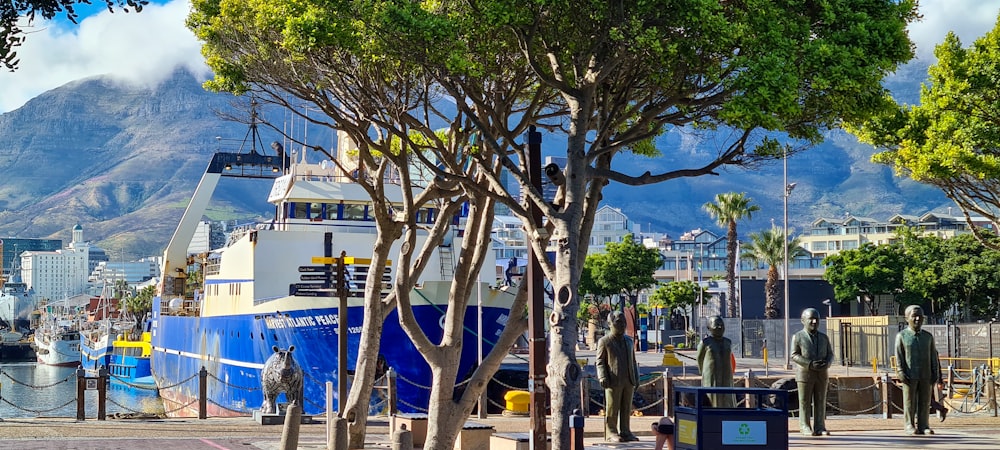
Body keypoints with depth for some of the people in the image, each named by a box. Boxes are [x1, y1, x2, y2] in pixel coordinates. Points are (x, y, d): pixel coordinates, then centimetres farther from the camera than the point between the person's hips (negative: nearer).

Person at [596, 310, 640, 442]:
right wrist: (603, 377, -13)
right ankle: (611, 433, 3)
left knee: (626, 408, 7)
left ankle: (625, 432, 13)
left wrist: (636, 377, 13)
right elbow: (600, 361, -1)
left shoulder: (629, 341, 18)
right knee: (612, 408, -2)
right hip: (614, 381, -5)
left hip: (629, 381, 5)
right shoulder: (604, 341, 1)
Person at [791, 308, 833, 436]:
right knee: (805, 402, -2)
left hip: (822, 375, 4)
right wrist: (810, 364, -19)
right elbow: (794, 355, -8)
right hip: (805, 373, -4)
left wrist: (827, 363, -11)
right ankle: (805, 427, 3)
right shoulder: (798, 337, -1)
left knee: (820, 401, 4)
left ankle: (820, 427, 8)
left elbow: (830, 354, 12)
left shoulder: (824, 337, 12)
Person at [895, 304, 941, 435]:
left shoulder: (928, 336, 12)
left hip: (926, 376, 3)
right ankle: (909, 426, 5)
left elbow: (934, 356, 12)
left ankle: (923, 425, 10)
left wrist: (935, 374, 4)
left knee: (925, 402, 4)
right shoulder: (902, 336, 2)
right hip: (910, 376, -3)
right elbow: (899, 356, -2)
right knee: (910, 402, -1)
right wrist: (901, 373, -11)